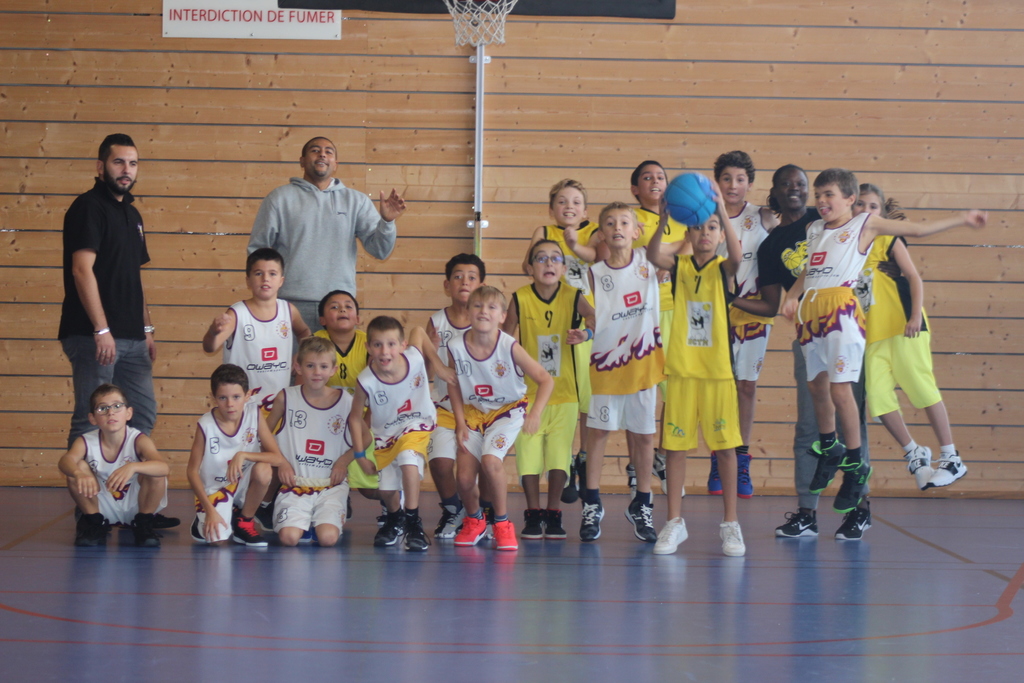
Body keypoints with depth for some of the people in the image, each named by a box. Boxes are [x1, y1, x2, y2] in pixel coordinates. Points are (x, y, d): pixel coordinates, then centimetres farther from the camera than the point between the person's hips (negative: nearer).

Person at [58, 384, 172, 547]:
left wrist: (132, 467, -57)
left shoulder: (138, 440, -20)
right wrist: (79, 473, -59)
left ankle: (144, 524, -4)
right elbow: (65, 461, -35)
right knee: (79, 467, -23)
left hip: (136, 507, -1)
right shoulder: (87, 442, -14)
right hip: (103, 508, 1)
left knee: (155, 473, -29)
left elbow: (164, 467, -38)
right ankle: (94, 522, -1)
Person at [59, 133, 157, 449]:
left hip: (131, 338, 9)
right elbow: (82, 270, -18)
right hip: (94, 336, -9)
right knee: (90, 420, -6)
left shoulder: (131, 213, 18)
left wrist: (146, 329, 17)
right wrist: (101, 330, -22)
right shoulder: (89, 207, -8)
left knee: (144, 416, 10)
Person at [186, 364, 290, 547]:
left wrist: (243, 455, -31)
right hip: (214, 490, -2)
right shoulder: (206, 425, -18)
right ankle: (203, 523, 14)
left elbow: (277, 458, -17)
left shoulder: (254, 413, -13)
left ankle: (244, 522, -3)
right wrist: (210, 510, -17)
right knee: (216, 538, -26)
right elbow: (192, 470, -11)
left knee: (263, 470, -31)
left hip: (244, 487, 2)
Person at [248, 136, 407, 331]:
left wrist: (387, 222, -15)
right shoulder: (280, 198, 7)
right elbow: (257, 250, 6)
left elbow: (379, 250, 4)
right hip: (292, 303, -1)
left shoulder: (357, 201, 11)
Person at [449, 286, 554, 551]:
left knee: (490, 459, -28)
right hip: (474, 412, 3)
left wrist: (535, 413, -29)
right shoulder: (456, 347, -16)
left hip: (508, 410, -3)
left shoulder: (510, 348, -22)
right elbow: (454, 384, 2)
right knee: (464, 477, -6)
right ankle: (474, 520, 28)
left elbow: (546, 379, -16)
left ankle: (502, 523, -6)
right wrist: (460, 423, -3)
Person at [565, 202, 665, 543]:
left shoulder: (648, 261, -1)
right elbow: (596, 318, 3)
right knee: (598, 431, 3)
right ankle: (592, 504, 12)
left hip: (643, 359, 0)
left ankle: (642, 505, 18)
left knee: (644, 434, 6)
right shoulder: (596, 272, 0)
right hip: (607, 359, 0)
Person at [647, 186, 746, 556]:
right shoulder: (680, 266, 4)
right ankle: (674, 522, 14)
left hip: (718, 369, -1)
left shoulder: (722, 269, 1)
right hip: (682, 368, 1)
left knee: (725, 445, 2)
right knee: (675, 443, 4)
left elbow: (737, 256, -22)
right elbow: (653, 254, -16)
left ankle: (730, 524, 10)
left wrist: (724, 213, -34)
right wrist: (663, 221, -33)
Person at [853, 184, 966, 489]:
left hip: (902, 326, -4)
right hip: (871, 334, 4)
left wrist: (916, 316, -16)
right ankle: (914, 453, 14)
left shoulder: (888, 240, 0)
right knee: (877, 398, -5)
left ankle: (951, 458, 3)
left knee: (922, 388, -5)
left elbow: (914, 278, -4)